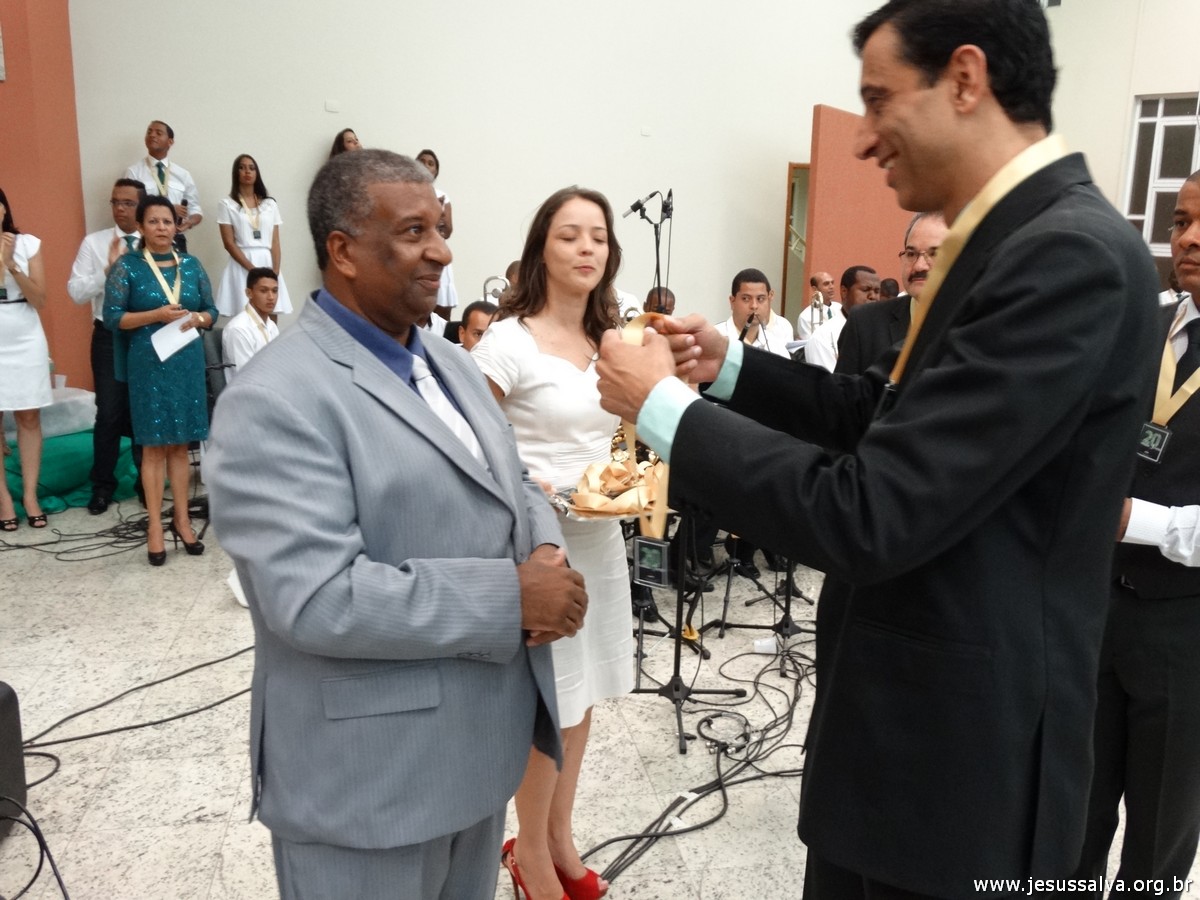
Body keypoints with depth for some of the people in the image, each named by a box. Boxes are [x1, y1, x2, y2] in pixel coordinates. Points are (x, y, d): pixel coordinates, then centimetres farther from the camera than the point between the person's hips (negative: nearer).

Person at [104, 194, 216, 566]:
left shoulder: (191, 264, 8)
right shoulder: (127, 265, -2)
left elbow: (211, 311, 11)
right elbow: (112, 317, -6)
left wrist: (196, 318, -10)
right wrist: (157, 315, -17)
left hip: (188, 361, 3)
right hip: (148, 363, -3)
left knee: (180, 444, 9)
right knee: (154, 445, 1)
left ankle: (182, 519, 17)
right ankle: (155, 525, 8)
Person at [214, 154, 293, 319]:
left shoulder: (270, 204, 13)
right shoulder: (227, 204, 5)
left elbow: (275, 243, 8)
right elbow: (229, 243, -3)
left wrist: (275, 272, -8)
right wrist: (253, 270, -13)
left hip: (268, 263, 3)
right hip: (242, 266, -2)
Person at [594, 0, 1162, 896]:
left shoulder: (1073, 255, -25)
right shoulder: (1010, 238, 7)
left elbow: (867, 515, -29)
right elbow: (891, 414, 12)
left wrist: (664, 407, -18)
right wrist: (731, 368, 2)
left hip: (960, 746, -9)